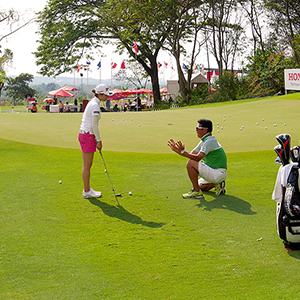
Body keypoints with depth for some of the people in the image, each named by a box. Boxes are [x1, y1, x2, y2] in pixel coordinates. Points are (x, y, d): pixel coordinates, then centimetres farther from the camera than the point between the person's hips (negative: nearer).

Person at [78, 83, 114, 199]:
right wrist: (99, 140, -10)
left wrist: (97, 140, 20)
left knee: (87, 165, 15)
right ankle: (87, 192, 6)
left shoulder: (93, 102, 14)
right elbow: (94, 125, -18)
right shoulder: (95, 106, -17)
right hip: (88, 136, -10)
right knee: (87, 165, -2)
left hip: (85, 134, 10)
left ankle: (87, 189, 22)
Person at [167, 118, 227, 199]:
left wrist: (182, 152, -27)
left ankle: (197, 192, -14)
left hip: (218, 173, -11)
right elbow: (191, 154, 12)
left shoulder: (210, 141, -18)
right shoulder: (204, 141, 13)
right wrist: (176, 149, 4)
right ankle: (217, 184, 14)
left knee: (190, 163, -20)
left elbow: (197, 158, -26)